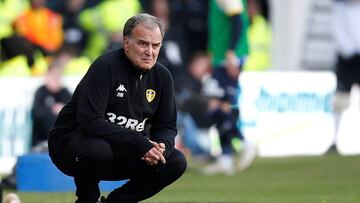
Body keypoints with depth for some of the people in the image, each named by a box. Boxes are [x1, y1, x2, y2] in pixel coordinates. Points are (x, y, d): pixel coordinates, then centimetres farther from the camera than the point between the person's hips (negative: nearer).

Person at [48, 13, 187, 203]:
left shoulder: (161, 76, 1)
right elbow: (89, 121, -29)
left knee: (176, 162, -8)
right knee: (98, 150, -39)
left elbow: (167, 126, 8)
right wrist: (139, 143, -33)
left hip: (122, 154, 6)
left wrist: (161, 147, -18)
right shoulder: (105, 66, -20)